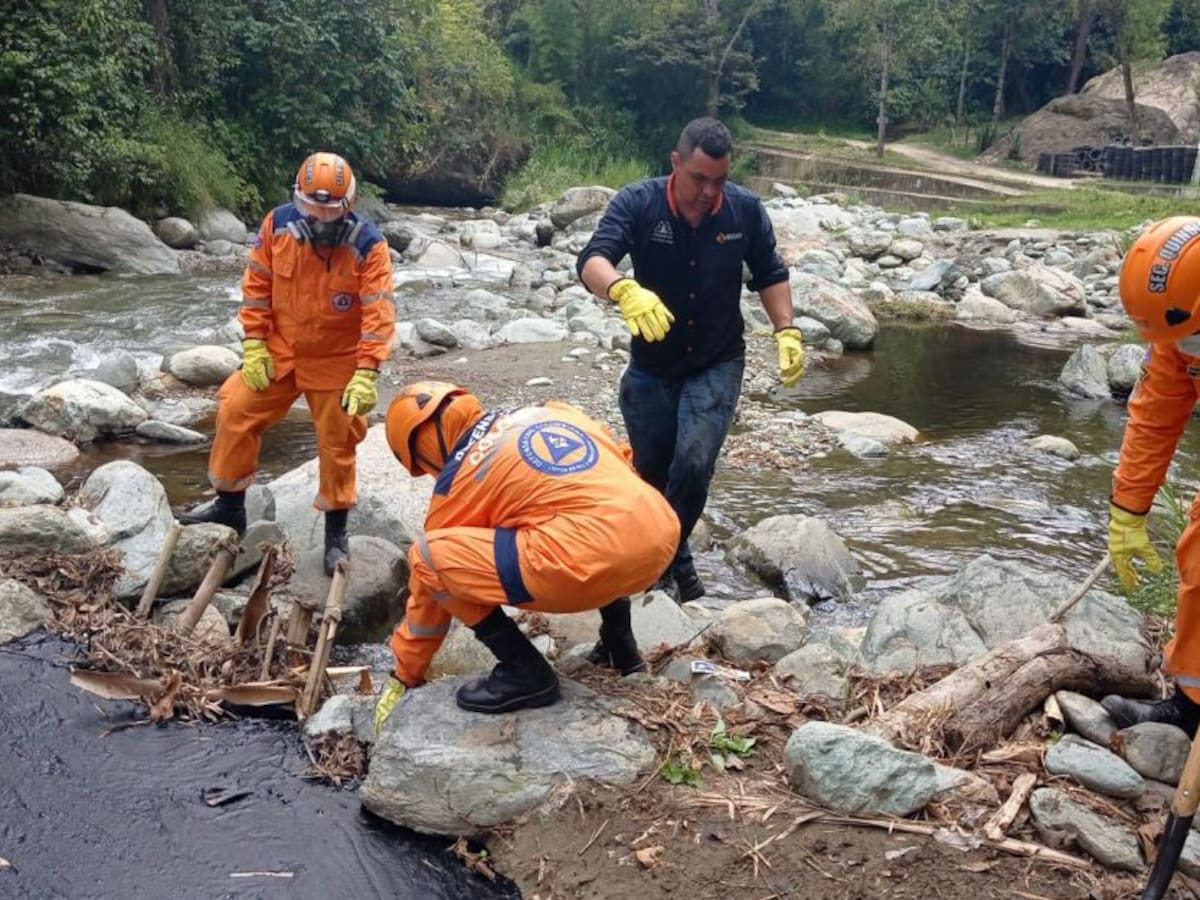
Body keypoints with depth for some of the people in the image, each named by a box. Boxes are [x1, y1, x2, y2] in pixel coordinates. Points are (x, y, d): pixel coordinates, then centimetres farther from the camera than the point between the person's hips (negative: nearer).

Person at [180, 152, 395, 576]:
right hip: (278, 352, 4)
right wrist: (254, 344, -6)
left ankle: (336, 531, 19)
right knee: (236, 413, 5)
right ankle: (229, 505, 24)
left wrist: (366, 374, -31)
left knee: (338, 443, 3)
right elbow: (256, 285, -2)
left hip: (336, 361, -3)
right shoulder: (277, 224, -12)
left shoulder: (368, 245, -22)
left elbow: (379, 313, -24)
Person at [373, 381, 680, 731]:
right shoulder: (548, 411, 25)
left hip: (595, 560, -7)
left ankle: (525, 672, 5)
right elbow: (624, 460, 31)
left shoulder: (460, 475, 10)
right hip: (663, 533, 8)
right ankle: (620, 642, 33)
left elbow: (430, 571, 19)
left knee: (429, 556, 2)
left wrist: (404, 676, 30)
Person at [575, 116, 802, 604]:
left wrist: (786, 331, -7)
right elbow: (592, 260, -30)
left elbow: (770, 274, 6)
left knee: (693, 466, -16)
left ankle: (665, 560, 7)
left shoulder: (745, 209, -8)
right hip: (651, 369, 0)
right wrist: (625, 290, -51)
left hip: (717, 366, 0)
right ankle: (674, 560, 36)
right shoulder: (636, 203, -16)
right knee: (651, 473, 11)